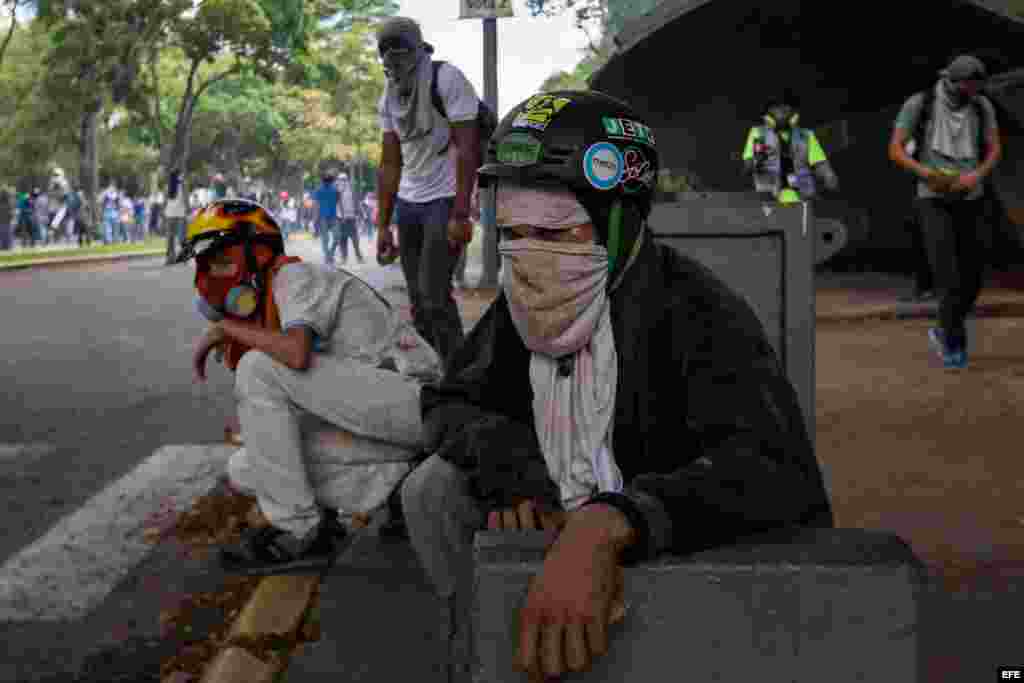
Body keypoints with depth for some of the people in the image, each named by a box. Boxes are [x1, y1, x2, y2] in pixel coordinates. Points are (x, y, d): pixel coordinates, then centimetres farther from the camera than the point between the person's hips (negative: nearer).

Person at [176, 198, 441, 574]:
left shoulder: (294, 276, -9)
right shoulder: (266, 306, 17)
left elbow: (296, 354, -30)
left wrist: (225, 329, -15)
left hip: (407, 394, -10)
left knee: (258, 369, -21)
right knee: (244, 470, 6)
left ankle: (299, 533, -14)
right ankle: (393, 485, 10)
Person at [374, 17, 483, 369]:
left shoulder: (447, 79, -12)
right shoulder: (388, 96, 8)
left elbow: (466, 148, -17)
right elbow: (389, 163, 11)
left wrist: (460, 214, -22)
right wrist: (383, 225, 6)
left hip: (444, 200, -7)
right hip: (408, 203, 7)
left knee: (433, 294, -12)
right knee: (418, 298, 8)